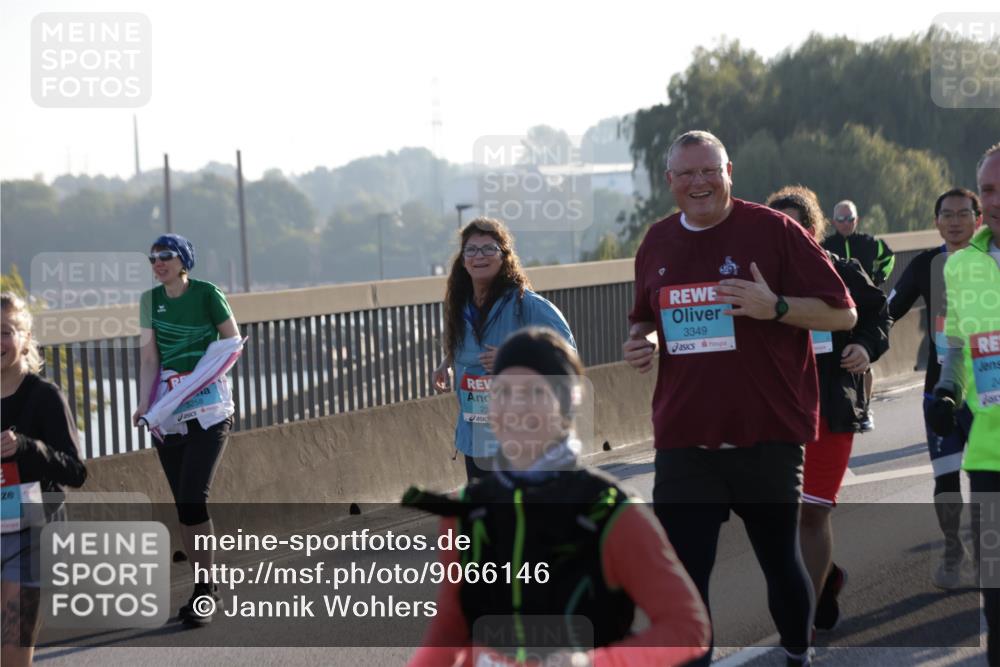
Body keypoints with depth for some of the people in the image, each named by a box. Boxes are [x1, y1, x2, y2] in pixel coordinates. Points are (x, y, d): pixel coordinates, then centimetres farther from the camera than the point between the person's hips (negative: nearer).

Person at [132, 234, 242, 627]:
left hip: (207, 405, -5)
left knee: (193, 497, -13)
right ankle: (204, 587, 17)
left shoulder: (208, 295, -7)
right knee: (182, 501, 7)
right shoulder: (151, 300, 7)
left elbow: (233, 343, 0)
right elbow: (149, 358, 6)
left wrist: (205, 370, -15)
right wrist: (144, 405, -5)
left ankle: (204, 592, -8)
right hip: (167, 405, 5)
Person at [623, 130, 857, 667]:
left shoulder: (772, 230, -6)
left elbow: (843, 314, -6)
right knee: (682, 572, -5)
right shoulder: (657, 243, 8)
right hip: (683, 438, 3)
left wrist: (776, 306, -22)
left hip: (767, 436, -3)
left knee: (780, 561, 12)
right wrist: (641, 342, 1)